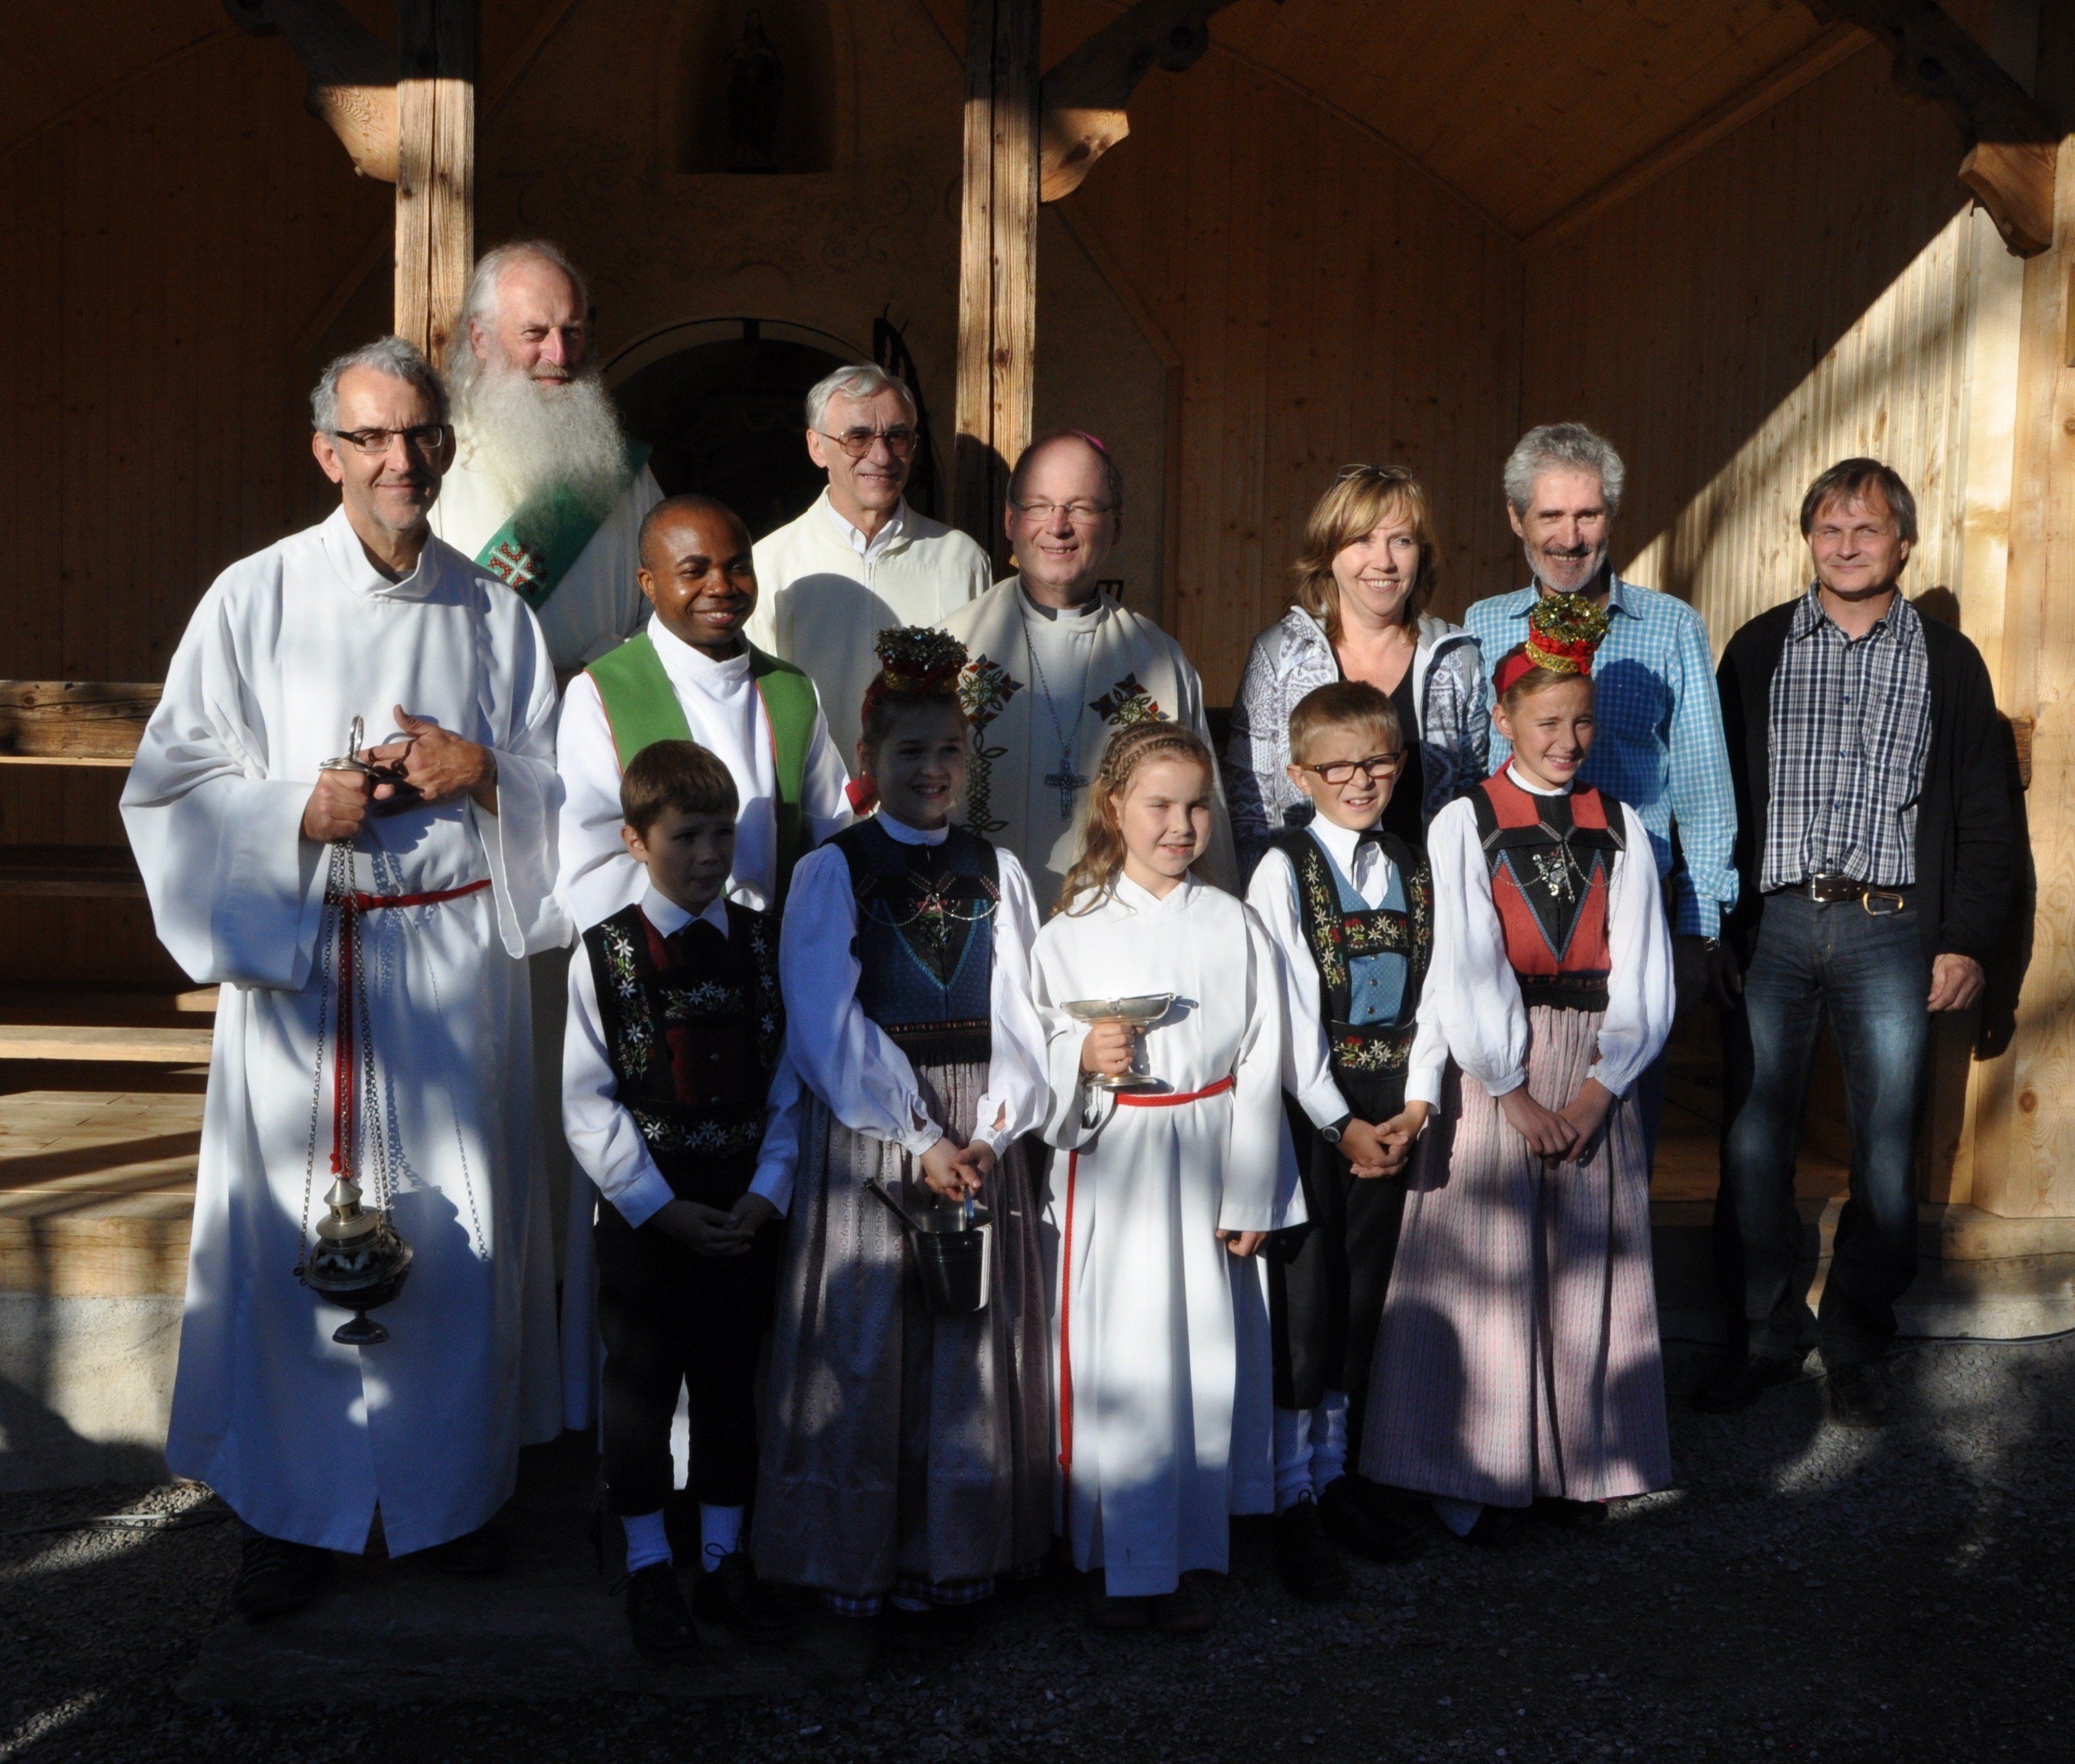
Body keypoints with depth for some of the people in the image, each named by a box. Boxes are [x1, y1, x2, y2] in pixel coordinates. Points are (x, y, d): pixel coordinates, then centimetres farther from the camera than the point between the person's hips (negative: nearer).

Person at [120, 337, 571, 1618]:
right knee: (297, 1233, 3)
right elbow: (168, 790, 1)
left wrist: (481, 772, -9)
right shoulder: (255, 600, 0)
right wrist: (304, 808, -14)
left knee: (459, 1229, 7)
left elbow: (561, 787, 11)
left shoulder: (495, 614, 7)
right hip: (301, 962, -1)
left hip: (459, 961, 2)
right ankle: (295, 1508, 21)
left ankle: (454, 1486, 25)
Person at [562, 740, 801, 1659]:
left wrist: (765, 1193, -8)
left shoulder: (763, 944, 3)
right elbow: (589, 1103, -7)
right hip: (644, 1213, -2)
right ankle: (649, 1570, 24)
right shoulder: (605, 954, -5)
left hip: (746, 1209, 2)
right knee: (640, 1388, 8)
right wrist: (662, 1208, -12)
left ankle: (725, 1561, 27)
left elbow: (787, 1084, 3)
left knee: (732, 1384, 12)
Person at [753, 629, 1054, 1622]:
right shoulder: (831, 872, -1)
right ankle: (861, 1561, 16)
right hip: (867, 1134, -3)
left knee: (972, 1342, 6)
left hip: (982, 1140, 3)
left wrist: (990, 1135, -11)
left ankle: (955, 1550, 20)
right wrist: (919, 1144, -12)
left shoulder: (997, 872, 9)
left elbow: (1019, 1015, 3)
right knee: (867, 1343, 2)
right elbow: (830, 1030, -8)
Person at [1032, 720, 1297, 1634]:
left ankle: (1188, 1558, 21)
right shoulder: (1070, 934, 1)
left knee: (1207, 1350, 5)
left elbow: (1261, 1065, 3)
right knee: (1116, 1358, -1)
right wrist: (1080, 1060, -17)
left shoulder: (1235, 926, 4)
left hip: (1207, 1163, 1)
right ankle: (1124, 1565, 15)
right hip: (1109, 1171, -1)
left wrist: (1249, 1195, 0)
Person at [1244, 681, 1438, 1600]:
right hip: (1308, 1110, -4)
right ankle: (1292, 1499, 12)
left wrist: (1411, 1108, -4)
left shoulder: (1416, 867, 8)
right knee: (1304, 1298, -1)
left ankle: (1335, 1471, 27)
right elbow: (1291, 1016, -10)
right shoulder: (1285, 869, -7)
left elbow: (1429, 997, 6)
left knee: (1363, 1293, 11)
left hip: (1386, 1110, 5)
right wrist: (1340, 1124, -11)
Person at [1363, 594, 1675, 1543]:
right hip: (1492, 1074, -3)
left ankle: (1575, 1464, 20)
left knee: (1587, 1267, 7)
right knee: (1487, 1270, 0)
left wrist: (1595, 1094, -8)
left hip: (1596, 1080, 3)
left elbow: (1641, 976, 3)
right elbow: (1466, 972, -7)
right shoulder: (1463, 823, 0)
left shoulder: (1621, 827, 9)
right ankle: (1475, 1475, 11)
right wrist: (1518, 1098, -13)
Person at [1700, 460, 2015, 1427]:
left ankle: (1855, 1345, 20)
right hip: (1772, 921, 0)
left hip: (1892, 925, 0)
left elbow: (1987, 815, 9)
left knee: (1887, 1154, 3)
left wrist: (1966, 940, 1)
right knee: (1753, 1143, 2)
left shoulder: (1948, 660, 9)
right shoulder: (1758, 650, 10)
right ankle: (1764, 1336, 17)